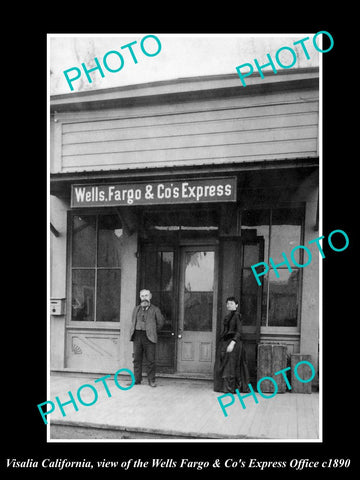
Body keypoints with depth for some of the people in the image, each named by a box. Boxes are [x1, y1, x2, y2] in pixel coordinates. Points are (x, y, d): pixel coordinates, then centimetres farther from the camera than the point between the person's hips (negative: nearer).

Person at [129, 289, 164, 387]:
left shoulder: (155, 309, 5)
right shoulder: (136, 308, 16)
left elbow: (160, 323, 13)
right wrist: (132, 333, 11)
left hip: (149, 337, -3)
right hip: (137, 335, 3)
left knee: (150, 360, -3)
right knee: (137, 359, 4)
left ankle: (151, 380, 5)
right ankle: (137, 380, 11)